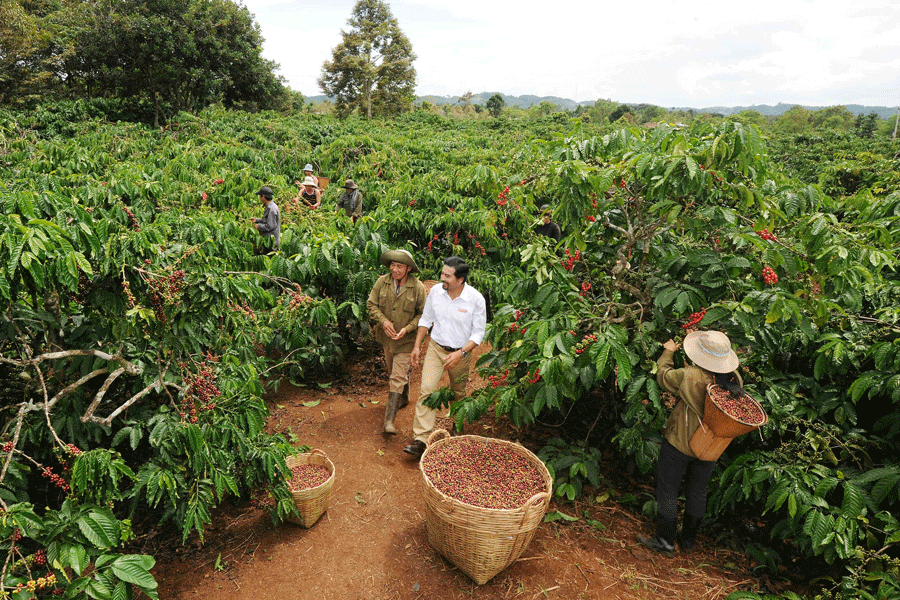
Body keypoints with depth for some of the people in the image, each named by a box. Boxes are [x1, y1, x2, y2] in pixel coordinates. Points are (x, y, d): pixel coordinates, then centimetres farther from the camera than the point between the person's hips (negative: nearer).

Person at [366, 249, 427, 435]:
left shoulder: (418, 287, -14)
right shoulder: (382, 282, -6)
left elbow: (423, 314, -7)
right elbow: (371, 304, -1)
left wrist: (407, 329, -20)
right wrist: (383, 321, -17)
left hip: (405, 340, -4)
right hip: (386, 336, 4)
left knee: (398, 377, -8)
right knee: (393, 372, 22)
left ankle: (389, 420, -6)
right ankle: (403, 399, 48)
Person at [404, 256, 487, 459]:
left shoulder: (476, 299, -19)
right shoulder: (435, 291, -9)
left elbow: (478, 333, -13)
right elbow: (426, 319, 6)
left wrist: (460, 353, -26)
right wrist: (417, 346, 3)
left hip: (460, 353, -2)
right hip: (435, 348, 2)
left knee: (458, 393, 16)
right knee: (427, 390, -10)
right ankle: (420, 441, -8)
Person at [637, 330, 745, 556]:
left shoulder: (690, 376, -28)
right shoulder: (734, 379, -13)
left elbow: (664, 377, -10)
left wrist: (668, 352, 6)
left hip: (680, 443, -5)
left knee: (667, 488, 11)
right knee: (697, 490, 21)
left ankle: (665, 540, 20)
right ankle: (688, 539, 36)